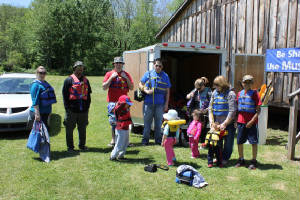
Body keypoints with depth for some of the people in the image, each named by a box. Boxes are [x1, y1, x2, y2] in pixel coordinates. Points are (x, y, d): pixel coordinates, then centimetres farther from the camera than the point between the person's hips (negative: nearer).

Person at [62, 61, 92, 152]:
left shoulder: (86, 80, 15)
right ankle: (70, 146, 14)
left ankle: (82, 145, 25)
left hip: (83, 110, 4)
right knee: (70, 128, 3)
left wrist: (87, 106, 9)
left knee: (82, 128, 12)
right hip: (72, 110, -4)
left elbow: (88, 94, 18)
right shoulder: (69, 80, 0)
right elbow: (65, 95, -3)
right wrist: (67, 107, -9)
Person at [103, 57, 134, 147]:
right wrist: (111, 77, -9)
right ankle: (113, 139, 9)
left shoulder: (126, 74, 12)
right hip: (113, 102, -1)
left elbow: (131, 88, 8)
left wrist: (126, 78, -4)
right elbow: (104, 87, -1)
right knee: (113, 121, -1)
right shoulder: (109, 74, 7)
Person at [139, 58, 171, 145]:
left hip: (160, 104, 1)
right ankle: (145, 139, 15)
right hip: (148, 103, 0)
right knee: (147, 122, 4)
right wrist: (146, 91, -11)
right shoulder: (148, 74, 7)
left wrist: (166, 104, 3)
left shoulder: (165, 76, 8)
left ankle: (158, 140, 19)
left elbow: (167, 91, 9)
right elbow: (140, 84, 9)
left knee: (158, 122, 7)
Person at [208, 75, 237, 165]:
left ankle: (225, 158, 19)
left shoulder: (230, 94, -11)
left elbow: (232, 111, -15)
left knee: (228, 142, 4)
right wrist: (211, 121, -1)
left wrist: (225, 123, -17)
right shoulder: (215, 93, 7)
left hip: (228, 123, -5)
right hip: (217, 122, 5)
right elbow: (210, 108, 8)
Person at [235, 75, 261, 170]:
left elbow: (258, 110, -8)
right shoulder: (240, 93, 8)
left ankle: (254, 161, 16)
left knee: (254, 142, 3)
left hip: (251, 122, -4)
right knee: (239, 142, 10)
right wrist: (236, 120, 8)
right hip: (241, 121, 5)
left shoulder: (254, 94, -6)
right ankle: (241, 160, 25)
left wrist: (252, 121, -16)